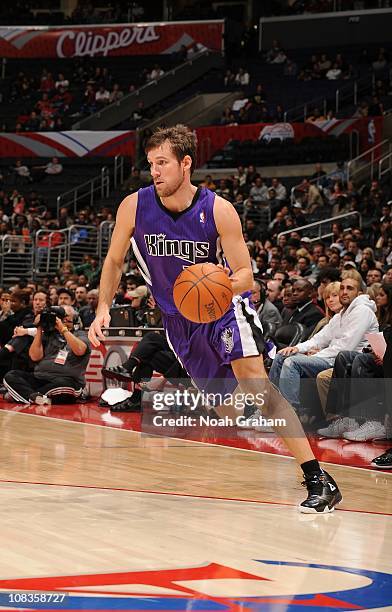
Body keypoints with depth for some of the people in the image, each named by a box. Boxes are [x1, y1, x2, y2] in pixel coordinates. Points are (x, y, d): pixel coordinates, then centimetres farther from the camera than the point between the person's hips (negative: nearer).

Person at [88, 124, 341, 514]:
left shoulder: (218, 211, -21)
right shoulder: (135, 207, -14)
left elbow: (246, 274, -16)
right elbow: (114, 262, 2)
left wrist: (230, 284, -40)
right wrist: (103, 308, -10)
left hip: (224, 306, -4)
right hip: (178, 317, 4)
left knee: (255, 382, -22)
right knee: (222, 404, 8)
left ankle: (318, 481, -26)